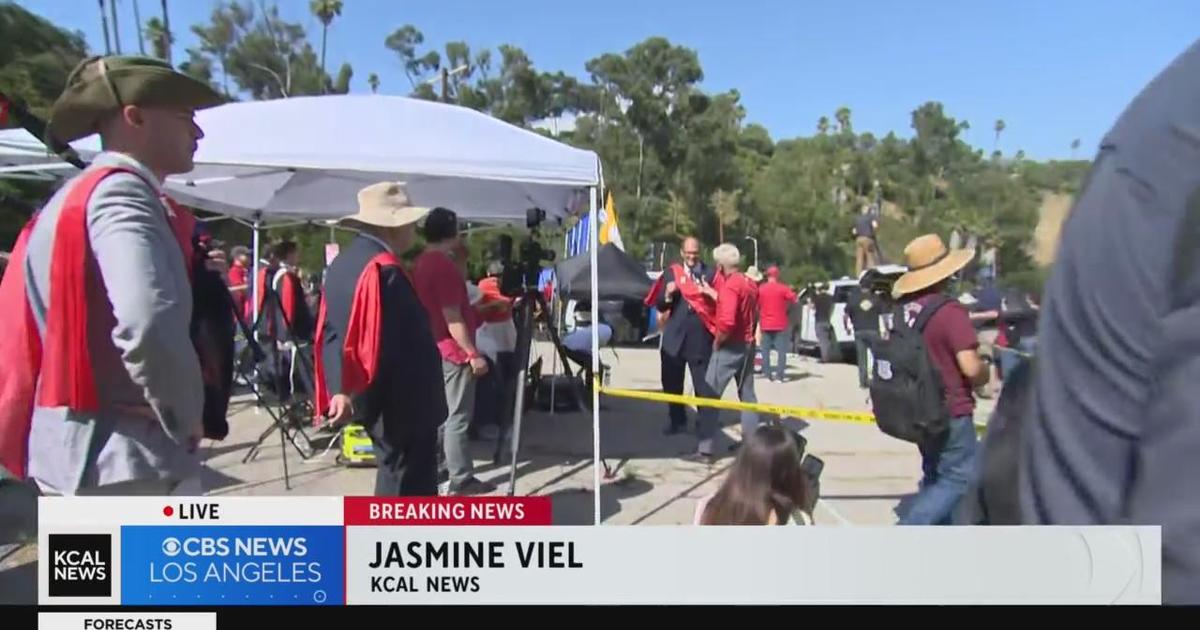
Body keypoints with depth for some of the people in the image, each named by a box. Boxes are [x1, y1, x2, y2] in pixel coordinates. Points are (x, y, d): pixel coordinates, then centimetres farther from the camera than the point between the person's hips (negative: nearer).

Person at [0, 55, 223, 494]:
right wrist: (185, 416, -18)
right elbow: (149, 323, -33)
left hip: (66, 452, 10)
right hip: (129, 459, -10)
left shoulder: (64, 204, 16)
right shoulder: (121, 193, -16)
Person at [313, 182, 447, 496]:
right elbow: (386, 346, -26)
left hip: (374, 397, 10)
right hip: (398, 399, -10)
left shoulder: (342, 262, 9)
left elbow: (329, 332, 14)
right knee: (409, 481, 2)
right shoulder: (384, 269, -22)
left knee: (395, 471, 21)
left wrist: (341, 387, 18)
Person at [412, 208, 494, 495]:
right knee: (458, 417, -3)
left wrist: (476, 307, 23)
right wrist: (473, 354, -19)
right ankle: (462, 479, 3)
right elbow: (453, 319, -21)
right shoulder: (444, 265, -19)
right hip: (454, 351, -10)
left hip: (435, 349, 10)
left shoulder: (421, 263, 9)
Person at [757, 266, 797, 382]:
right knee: (782, 351, 2)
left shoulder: (760, 289, 0)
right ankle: (779, 375, -4)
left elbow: (757, 305, 5)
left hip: (765, 325, 2)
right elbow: (794, 299, -5)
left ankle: (768, 375, 7)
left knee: (765, 350, 9)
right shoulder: (783, 288, -7)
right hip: (780, 324, -2)